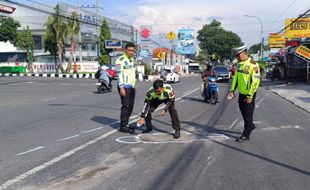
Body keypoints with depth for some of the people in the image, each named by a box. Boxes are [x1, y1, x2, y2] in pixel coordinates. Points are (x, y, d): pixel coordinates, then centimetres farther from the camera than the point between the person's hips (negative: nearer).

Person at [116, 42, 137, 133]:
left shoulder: (132, 60, 16)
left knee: (130, 106, 11)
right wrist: (121, 87, -22)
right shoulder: (121, 60, -12)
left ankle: (126, 124, 21)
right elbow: (119, 74, -17)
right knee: (125, 106, -7)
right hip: (125, 87, -9)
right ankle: (123, 126, -1)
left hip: (131, 87, 9)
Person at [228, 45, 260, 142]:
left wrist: (250, 96, -21)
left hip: (249, 94, -8)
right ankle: (250, 126, 42)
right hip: (241, 93, 8)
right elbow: (235, 77, 14)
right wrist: (232, 90, 6)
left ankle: (246, 135, 9)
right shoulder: (239, 64, 8)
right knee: (243, 111, 19)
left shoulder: (253, 65, -17)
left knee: (248, 114, 0)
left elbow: (255, 81, -20)